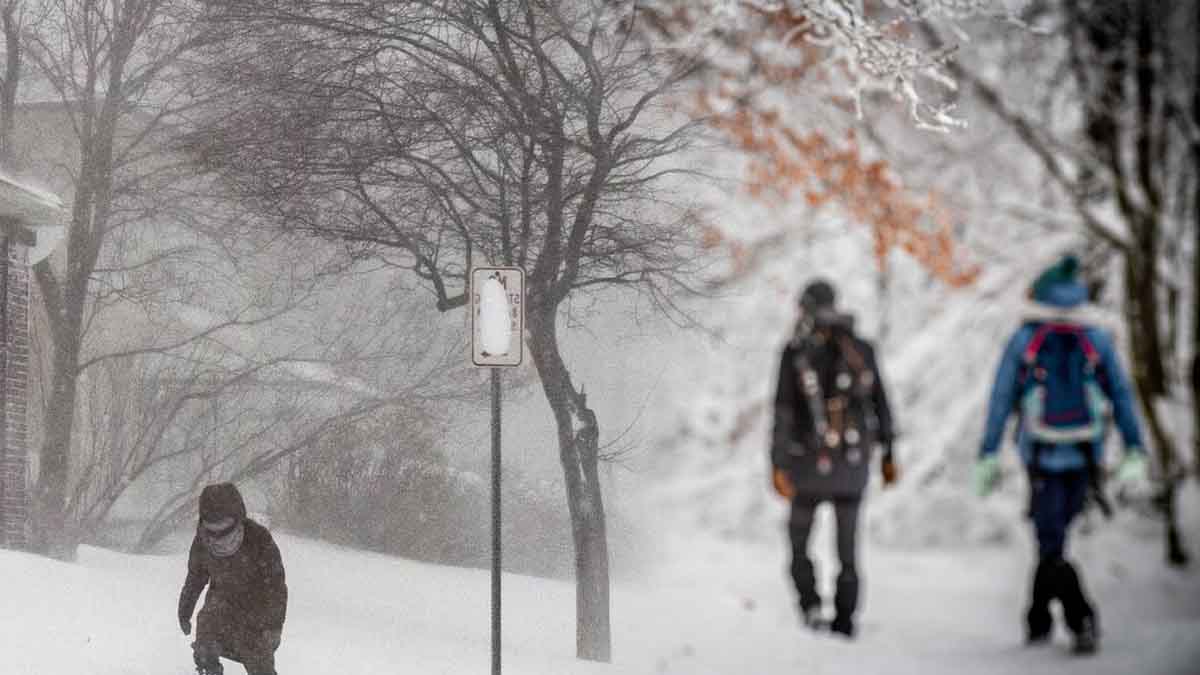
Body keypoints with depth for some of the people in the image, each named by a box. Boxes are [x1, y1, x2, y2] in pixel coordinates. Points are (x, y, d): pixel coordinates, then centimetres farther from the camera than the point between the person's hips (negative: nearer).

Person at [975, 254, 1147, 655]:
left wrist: (988, 457, 0)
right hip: (1085, 457, 3)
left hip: (1042, 457, -3)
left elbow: (1000, 401, -4)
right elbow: (1122, 396, -1)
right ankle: (1038, 619, 25)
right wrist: (1134, 452, 0)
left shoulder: (1022, 341, -3)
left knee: (1052, 548, 0)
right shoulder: (1097, 341, 2)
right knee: (1054, 536, 19)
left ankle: (1081, 617, -19)